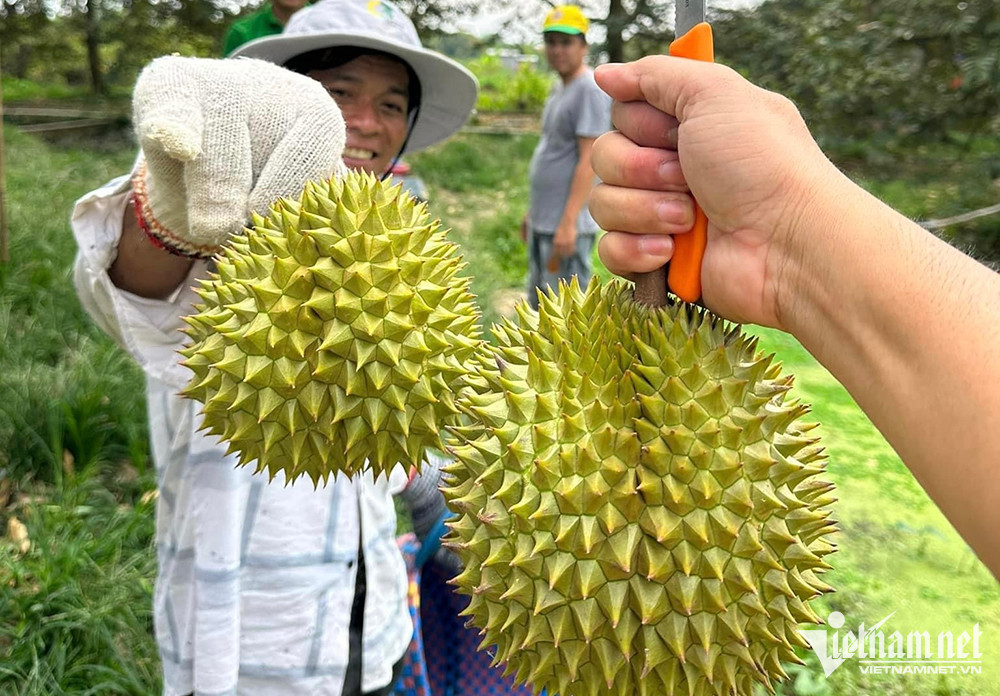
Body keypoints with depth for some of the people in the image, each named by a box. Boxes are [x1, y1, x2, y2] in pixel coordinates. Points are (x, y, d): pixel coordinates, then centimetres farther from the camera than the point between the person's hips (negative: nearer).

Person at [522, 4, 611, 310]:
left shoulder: (590, 90, -13)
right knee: (540, 304, 18)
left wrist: (567, 222, -25)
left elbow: (588, 161, -19)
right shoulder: (559, 88, 16)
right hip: (542, 222, 10)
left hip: (566, 225, -10)